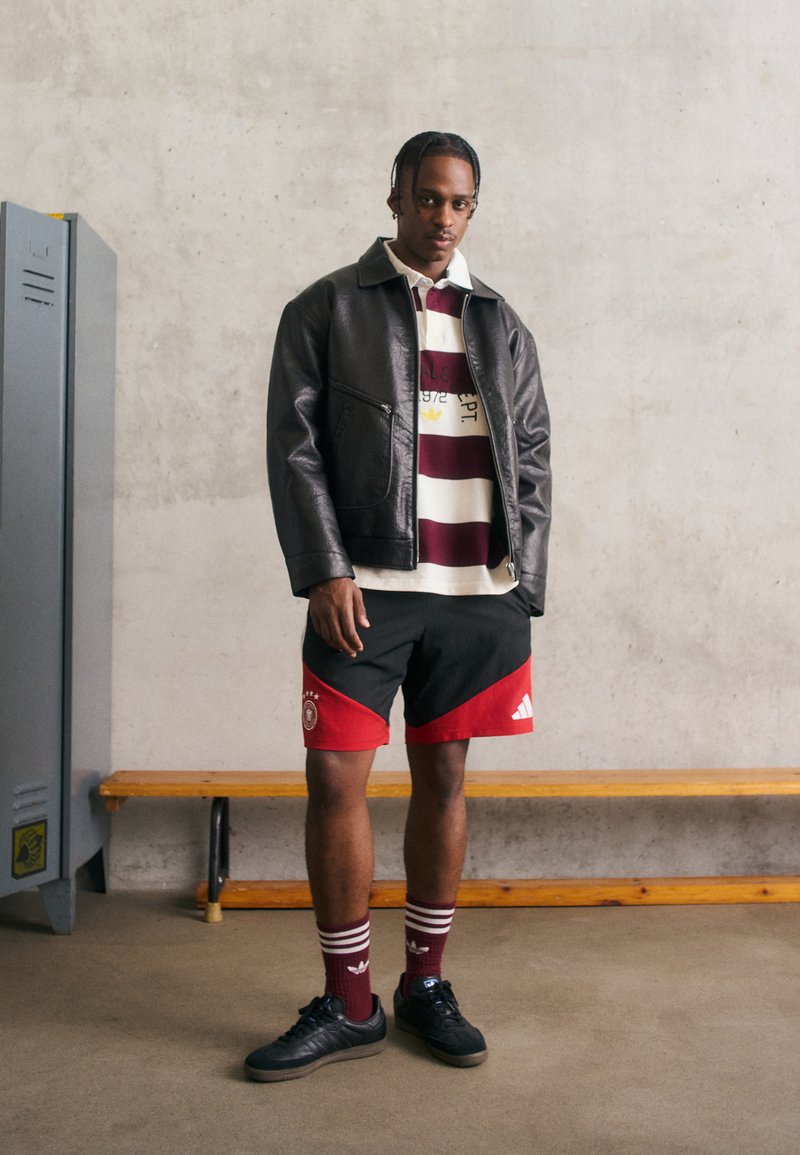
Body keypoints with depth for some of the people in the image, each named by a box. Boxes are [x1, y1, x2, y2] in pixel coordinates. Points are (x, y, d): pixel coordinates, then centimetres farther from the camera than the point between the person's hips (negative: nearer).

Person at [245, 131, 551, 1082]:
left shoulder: (502, 327, 15)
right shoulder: (327, 310, 7)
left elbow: (532, 463, 13)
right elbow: (295, 446, 0)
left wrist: (522, 592, 4)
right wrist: (324, 571, -11)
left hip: (476, 594, 3)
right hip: (367, 586, -2)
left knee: (444, 779, 8)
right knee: (334, 778, -4)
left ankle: (425, 985, 23)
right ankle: (348, 1006, 12)